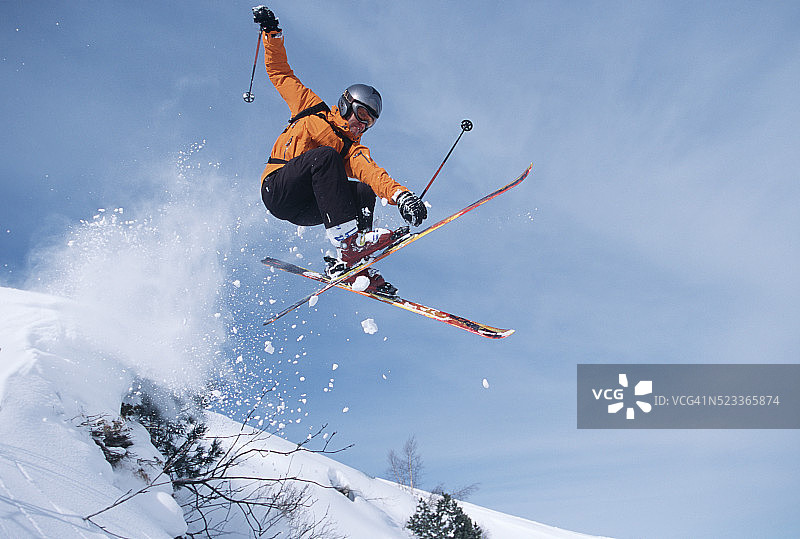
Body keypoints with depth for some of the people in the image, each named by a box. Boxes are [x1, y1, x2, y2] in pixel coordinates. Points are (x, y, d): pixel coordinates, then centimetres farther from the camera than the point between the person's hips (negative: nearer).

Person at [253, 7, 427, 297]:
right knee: (325, 155, -28)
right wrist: (272, 33, 9)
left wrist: (401, 196, -31)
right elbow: (281, 73, 19)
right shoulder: (312, 109, 11)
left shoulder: (355, 151, 10)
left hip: (305, 210, 4)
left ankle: (346, 263, -26)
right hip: (277, 188, -4)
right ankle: (348, 240, -41)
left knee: (365, 191, -16)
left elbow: (374, 174, -11)